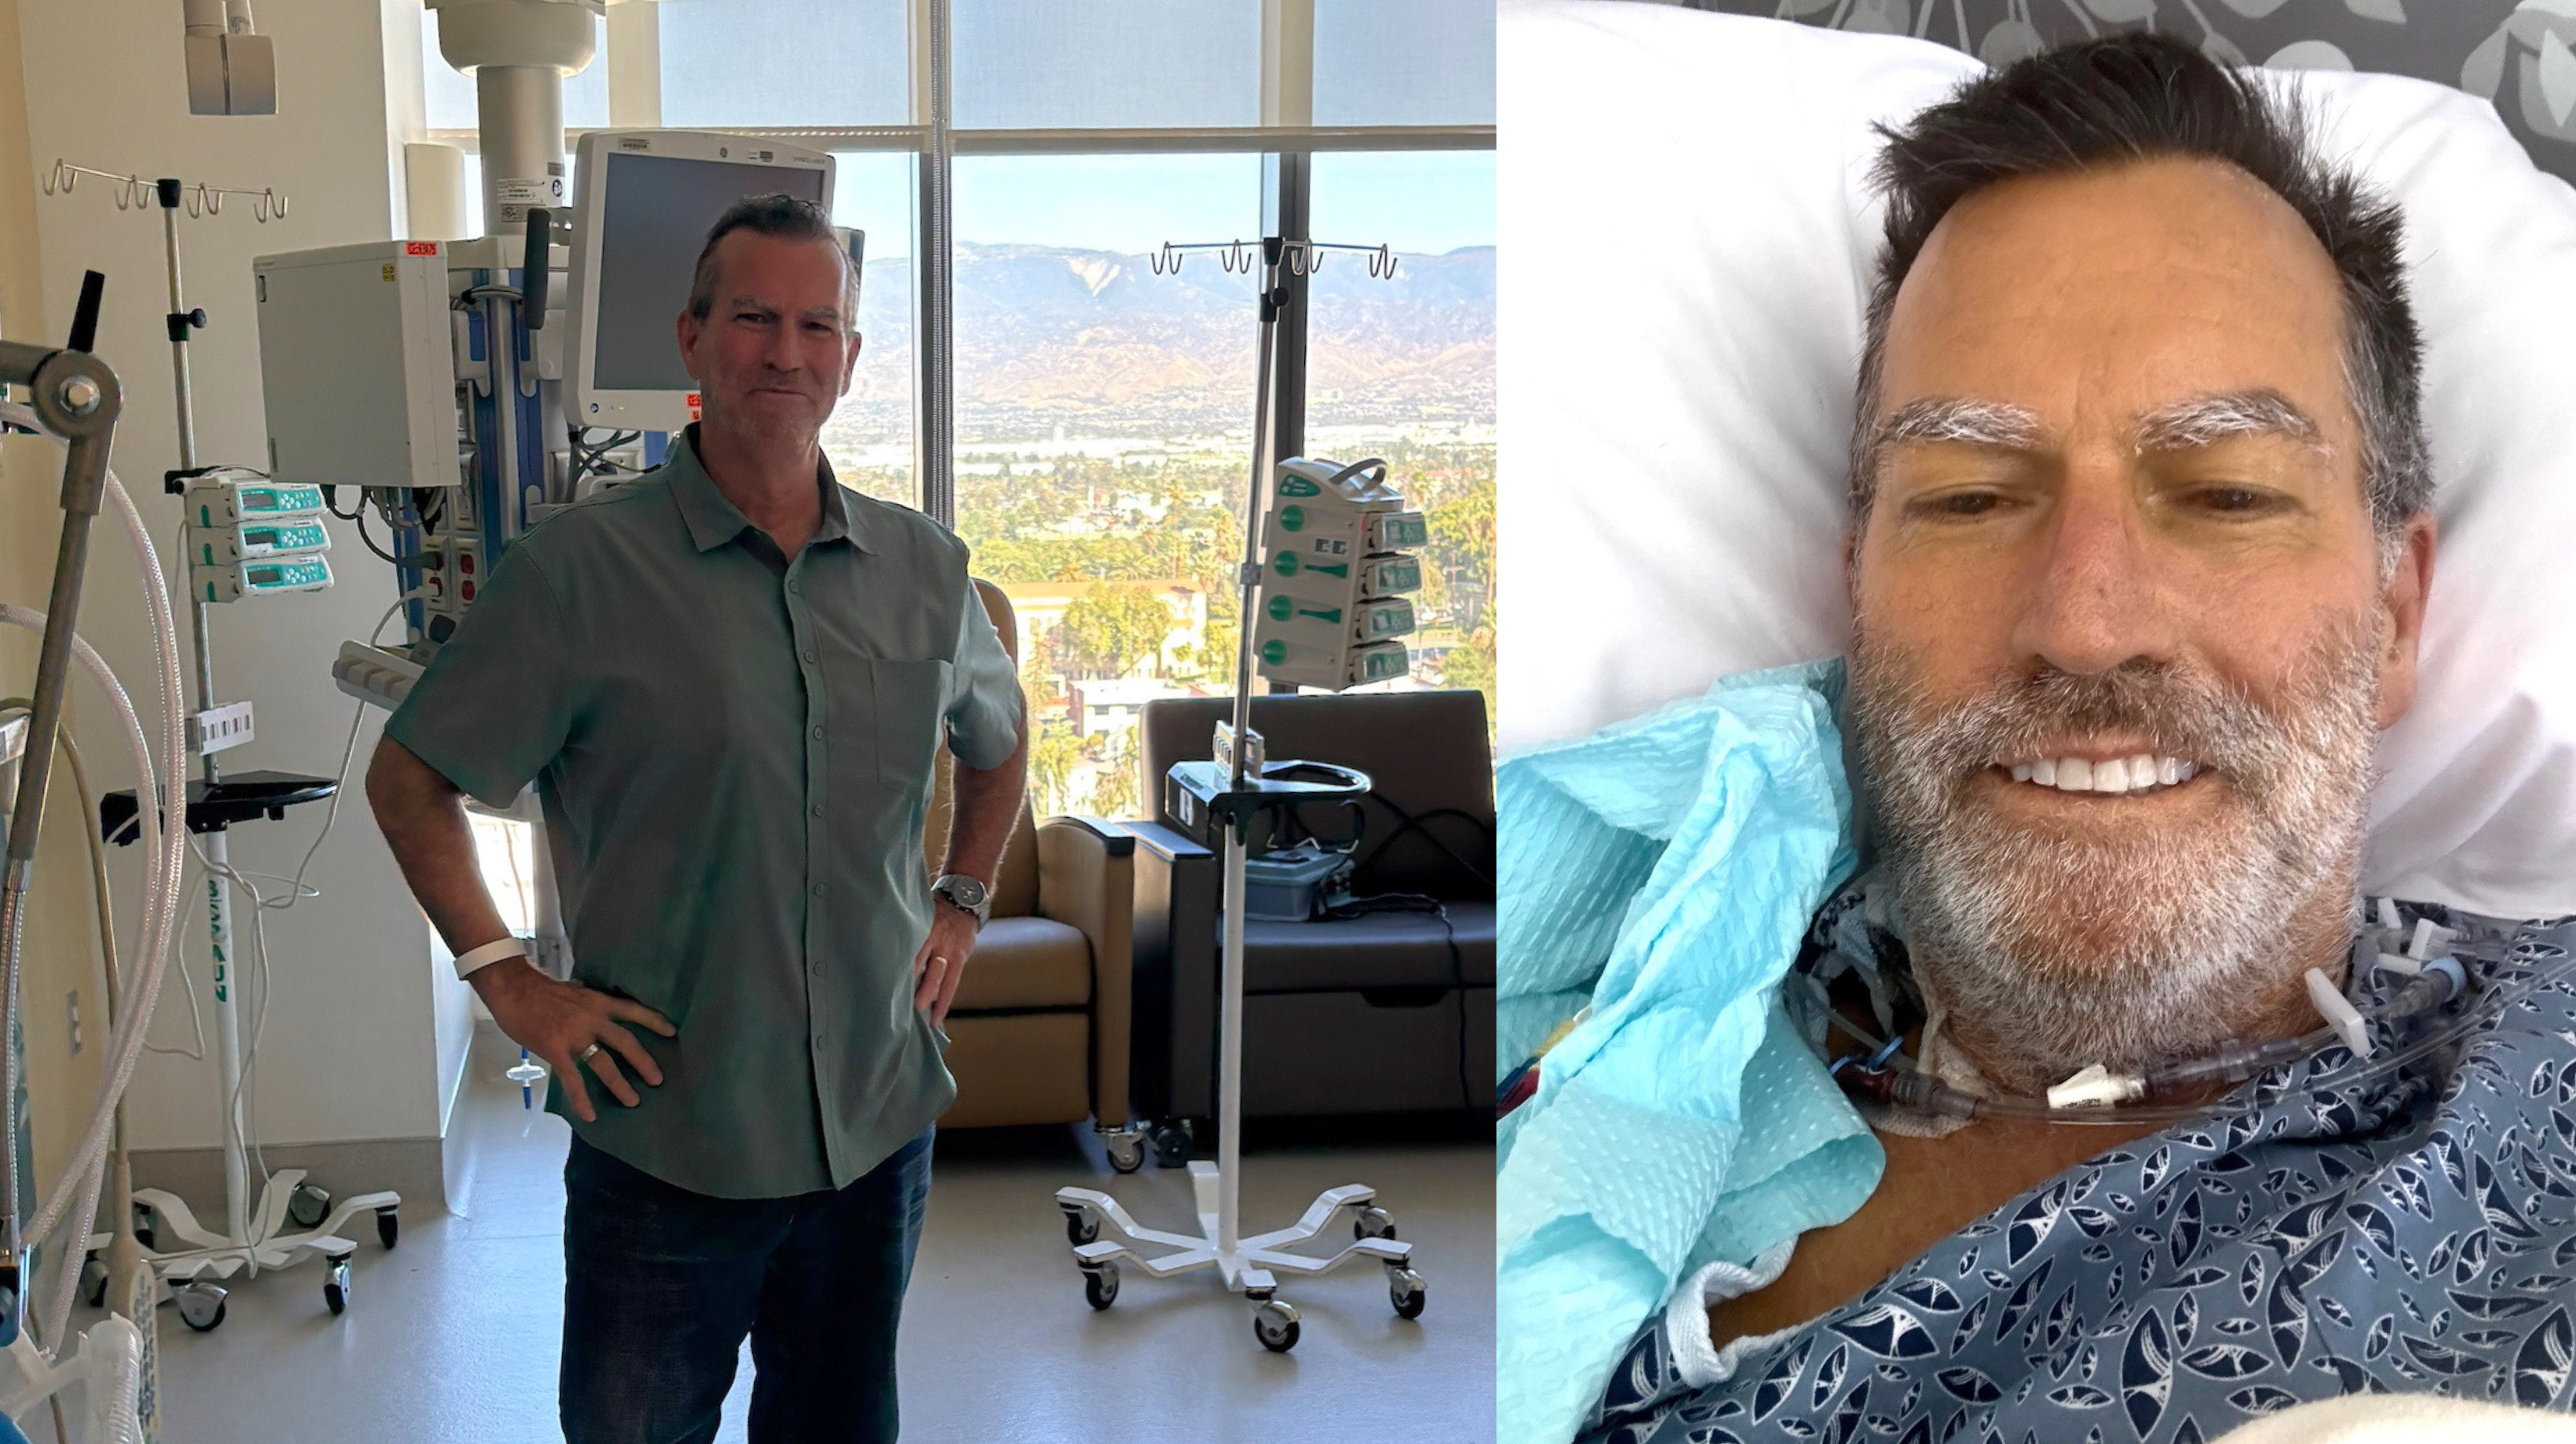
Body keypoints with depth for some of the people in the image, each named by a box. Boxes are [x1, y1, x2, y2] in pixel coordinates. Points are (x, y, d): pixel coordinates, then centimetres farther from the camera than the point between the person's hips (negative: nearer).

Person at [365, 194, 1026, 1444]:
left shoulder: (923, 567, 3)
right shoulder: (580, 568, -11)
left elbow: (997, 741, 22)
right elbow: (408, 778, -3)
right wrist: (505, 979, -8)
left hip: (879, 1125, 4)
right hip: (667, 1138, -3)